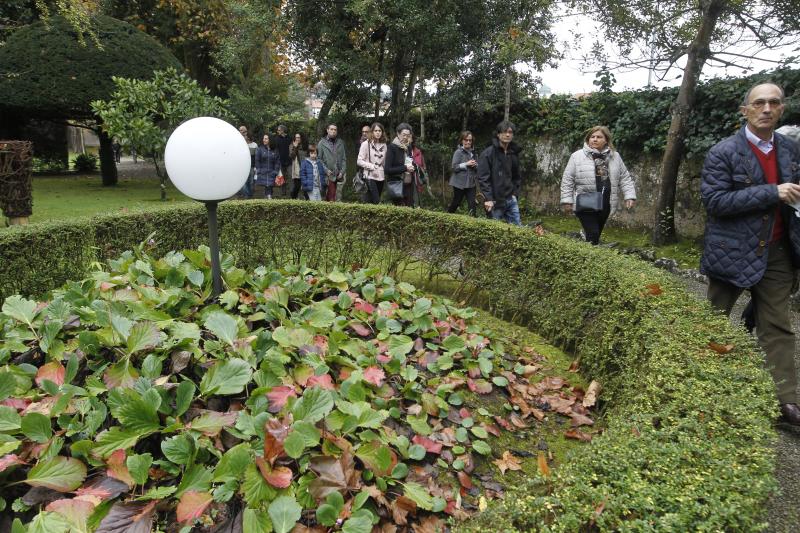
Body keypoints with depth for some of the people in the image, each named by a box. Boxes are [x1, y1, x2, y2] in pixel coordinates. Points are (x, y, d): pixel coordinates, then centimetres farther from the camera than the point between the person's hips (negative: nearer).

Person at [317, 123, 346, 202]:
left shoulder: (340, 143, 13)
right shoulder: (322, 143, 3)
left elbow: (344, 159, 11)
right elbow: (319, 159, 0)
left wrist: (342, 171, 0)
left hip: (339, 176, 3)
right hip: (328, 176, -3)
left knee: (338, 199, 6)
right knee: (330, 198, -5)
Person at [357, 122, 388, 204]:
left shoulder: (384, 145, 10)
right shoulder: (366, 144, -4)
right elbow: (359, 161, -6)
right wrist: (371, 166, -15)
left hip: (381, 177, 5)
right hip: (370, 177, -5)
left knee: (370, 202, 9)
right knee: (377, 202, -14)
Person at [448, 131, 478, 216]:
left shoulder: (472, 153, 11)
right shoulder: (458, 152, -7)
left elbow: (477, 167, 16)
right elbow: (454, 167, -14)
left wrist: (475, 165, -6)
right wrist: (466, 164, -19)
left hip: (471, 183, 5)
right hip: (460, 183, -5)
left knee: (472, 204, -5)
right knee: (456, 203, 9)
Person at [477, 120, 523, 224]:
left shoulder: (514, 153, 12)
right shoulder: (488, 153, -9)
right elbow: (483, 178, -14)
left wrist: (515, 192, 9)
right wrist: (488, 198, -19)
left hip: (511, 199, 6)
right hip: (495, 201, -6)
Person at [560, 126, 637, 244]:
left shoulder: (615, 156, 8)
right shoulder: (577, 156, -2)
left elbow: (624, 178, 11)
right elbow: (567, 180, -2)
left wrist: (630, 196, 1)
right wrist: (567, 201, -7)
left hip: (605, 205, 4)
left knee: (597, 234, 14)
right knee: (593, 234, -14)